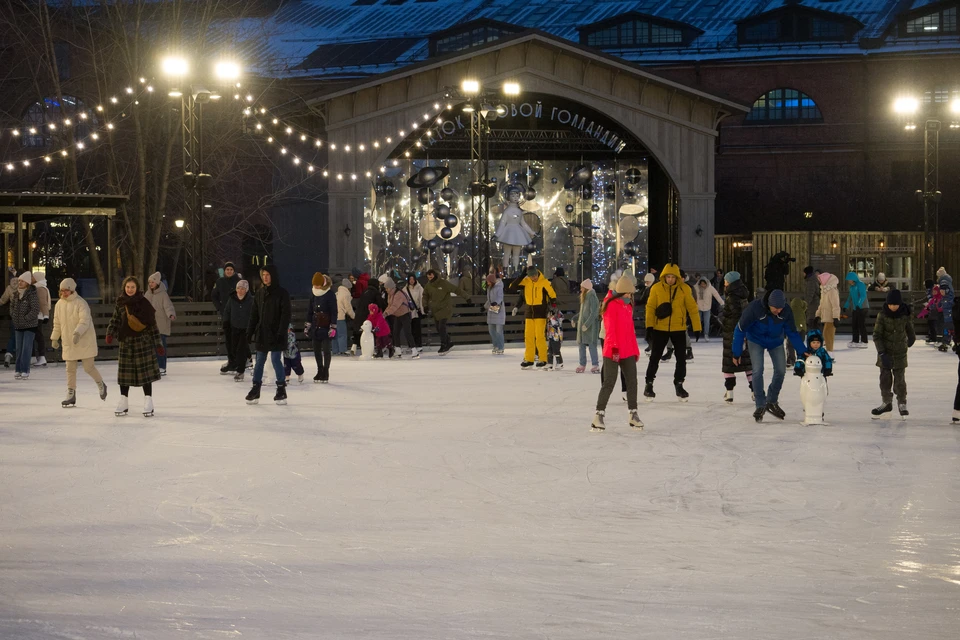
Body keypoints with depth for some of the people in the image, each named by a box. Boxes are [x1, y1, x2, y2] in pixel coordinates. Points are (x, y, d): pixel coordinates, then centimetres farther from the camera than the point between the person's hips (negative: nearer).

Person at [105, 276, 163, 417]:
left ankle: (148, 404, 4)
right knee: (125, 372, 7)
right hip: (126, 341, 3)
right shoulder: (120, 303, 5)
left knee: (146, 372, -3)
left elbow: (152, 325, -2)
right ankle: (123, 404, 17)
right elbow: (115, 321, 8)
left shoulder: (144, 303, -4)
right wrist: (110, 334, -12)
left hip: (143, 341, -3)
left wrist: (158, 344, -3)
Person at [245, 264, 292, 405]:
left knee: (275, 359, -6)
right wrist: (250, 331, 8)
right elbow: (254, 314, 12)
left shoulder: (281, 293, -7)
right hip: (261, 333, 5)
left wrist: (281, 332, -19)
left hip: (275, 334, -5)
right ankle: (255, 390, 15)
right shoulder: (260, 293, 9)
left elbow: (285, 314, -11)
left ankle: (281, 390, 3)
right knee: (259, 361, 9)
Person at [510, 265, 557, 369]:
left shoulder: (544, 282, -9)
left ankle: (543, 360, 1)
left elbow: (553, 296, -7)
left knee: (540, 336, -8)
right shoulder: (525, 282, 2)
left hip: (541, 313, -5)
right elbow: (513, 287, -2)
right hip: (529, 313, 5)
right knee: (528, 336, 6)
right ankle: (528, 360, 14)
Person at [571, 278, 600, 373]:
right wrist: (574, 319, 16)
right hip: (582, 325, 9)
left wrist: (587, 324, -23)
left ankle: (595, 365, -7)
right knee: (581, 345, 9)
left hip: (590, 326, -9)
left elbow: (594, 313, -19)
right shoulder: (584, 298, 14)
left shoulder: (592, 298, -14)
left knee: (591, 345, -9)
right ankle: (582, 365, 15)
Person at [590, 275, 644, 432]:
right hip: (613, 352, -8)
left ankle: (633, 414, 12)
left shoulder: (628, 306, 15)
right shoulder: (612, 305, -9)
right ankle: (598, 415, -3)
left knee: (632, 382, 5)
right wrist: (614, 348, -20)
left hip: (628, 352, 8)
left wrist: (635, 350, 18)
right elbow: (610, 329, -15)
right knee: (609, 383, -7)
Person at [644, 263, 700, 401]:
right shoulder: (656, 288, -7)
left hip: (679, 329, 1)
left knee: (681, 358, 8)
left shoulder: (684, 289, -6)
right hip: (660, 329, -1)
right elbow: (650, 307, -4)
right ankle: (649, 384, 16)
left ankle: (679, 385, 24)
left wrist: (697, 328, -3)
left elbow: (692, 308, -2)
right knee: (655, 357, 3)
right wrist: (649, 325, -12)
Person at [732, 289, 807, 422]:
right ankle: (760, 405, -5)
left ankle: (772, 401, 16)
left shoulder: (787, 311, -24)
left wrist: (802, 351, -16)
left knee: (781, 370, -6)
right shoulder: (755, 308, -33)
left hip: (776, 342, 3)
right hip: (756, 340, -3)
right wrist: (737, 353, -17)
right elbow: (740, 329, -21)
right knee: (758, 370, -17)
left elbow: (792, 333, -8)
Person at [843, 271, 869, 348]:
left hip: (862, 308, -8)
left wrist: (859, 305, -31)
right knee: (855, 325, 8)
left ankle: (864, 342, -6)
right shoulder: (852, 287, 14)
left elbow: (863, 296, -21)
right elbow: (850, 297, 22)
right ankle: (855, 341, 13)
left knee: (861, 325, -8)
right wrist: (845, 306, 18)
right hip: (855, 308, 8)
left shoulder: (860, 285, -11)